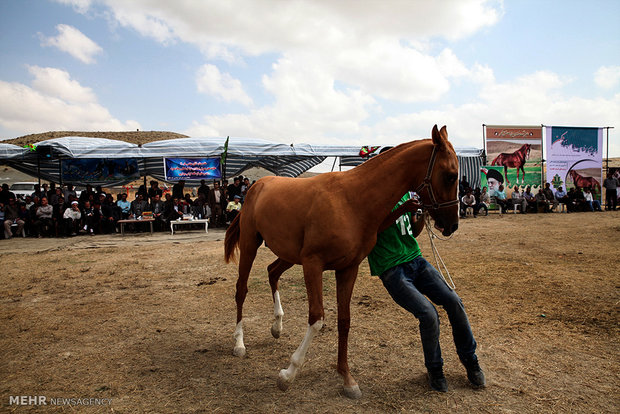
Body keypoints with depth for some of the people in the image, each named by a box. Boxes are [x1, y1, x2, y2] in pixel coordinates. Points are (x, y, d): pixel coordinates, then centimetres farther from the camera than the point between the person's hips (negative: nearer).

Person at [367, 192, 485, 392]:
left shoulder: (406, 193, 13)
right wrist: (400, 210, -26)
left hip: (416, 260, 7)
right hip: (391, 270, -7)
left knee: (454, 302, -6)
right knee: (428, 314, -20)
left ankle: (470, 361, 17)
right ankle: (434, 369, 9)